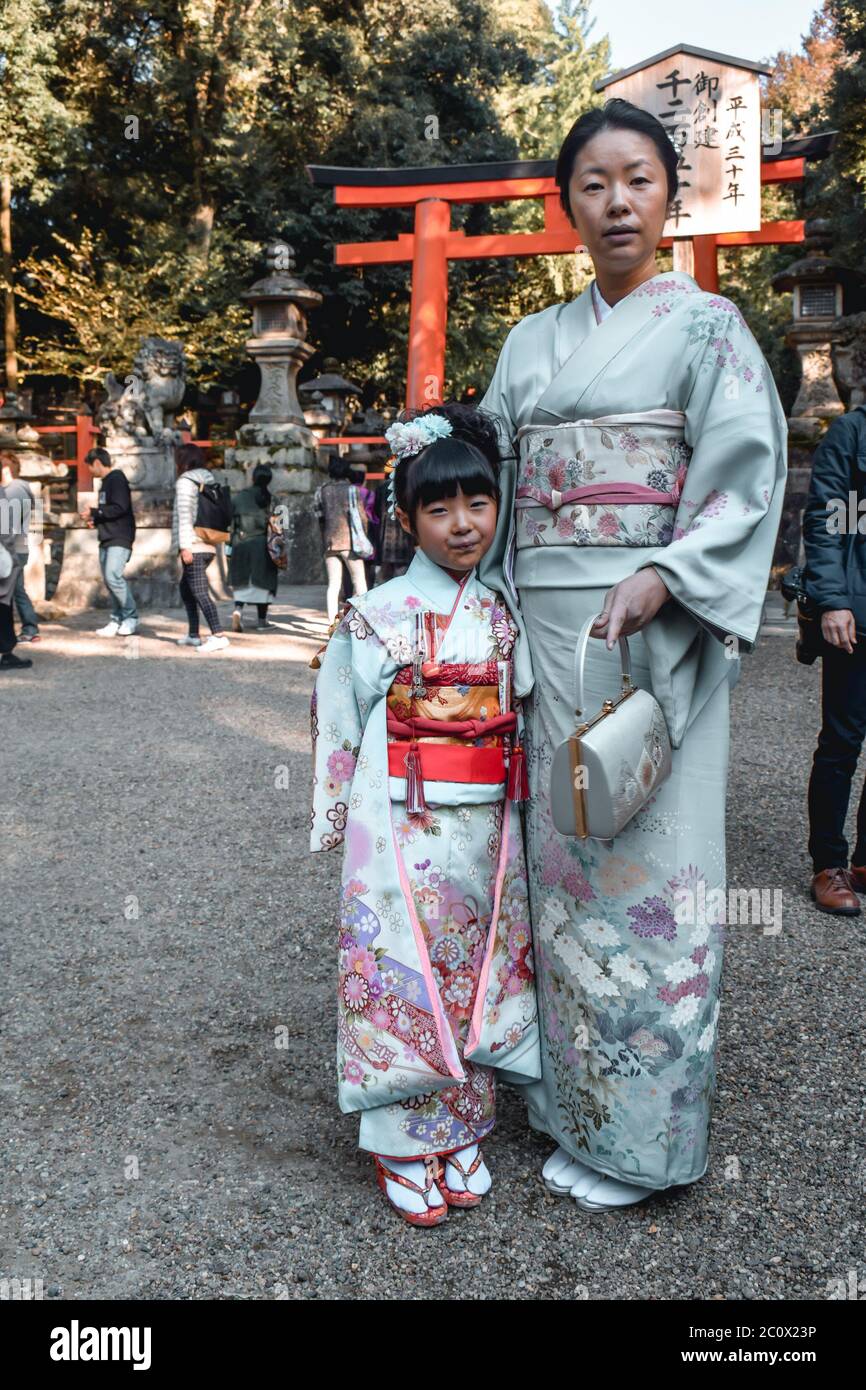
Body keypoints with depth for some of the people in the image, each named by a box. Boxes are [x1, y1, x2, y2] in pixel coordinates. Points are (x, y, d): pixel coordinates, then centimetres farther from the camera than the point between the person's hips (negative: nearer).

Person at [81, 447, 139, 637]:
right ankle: (117, 620, 10)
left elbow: (120, 508, -20)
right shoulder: (105, 482, 19)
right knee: (110, 579, 6)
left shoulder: (117, 479, -8)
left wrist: (94, 512, -13)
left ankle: (131, 617, -7)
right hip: (107, 539, 9)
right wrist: (95, 519, 7)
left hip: (120, 538, -9)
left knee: (113, 576, -18)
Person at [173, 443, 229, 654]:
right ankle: (193, 635, 20)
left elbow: (185, 514, -14)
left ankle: (218, 635, -24)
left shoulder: (185, 481, -5)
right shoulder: (209, 481, 16)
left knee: (199, 592, -13)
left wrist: (184, 546, -17)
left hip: (193, 546, -8)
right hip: (208, 545, 8)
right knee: (186, 588, 19)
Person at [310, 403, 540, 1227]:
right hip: (402, 832, -4)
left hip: (486, 832, 4)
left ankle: (462, 1130, 30)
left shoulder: (502, 616, 6)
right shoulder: (379, 616, -7)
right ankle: (405, 1143, 21)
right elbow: (340, 721, -3)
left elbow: (521, 719, 13)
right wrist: (339, 820, -3)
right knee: (404, 973, 3)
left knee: (476, 969, 12)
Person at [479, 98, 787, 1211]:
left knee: (647, 856, -3)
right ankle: (572, 1100, 24)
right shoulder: (531, 343, 17)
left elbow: (746, 473, -7)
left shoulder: (704, 327, 3)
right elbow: (494, 483, 17)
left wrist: (662, 579, -22)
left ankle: (642, 1134, 13)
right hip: (547, 632, 5)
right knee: (562, 852, 8)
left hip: (652, 632, -5)